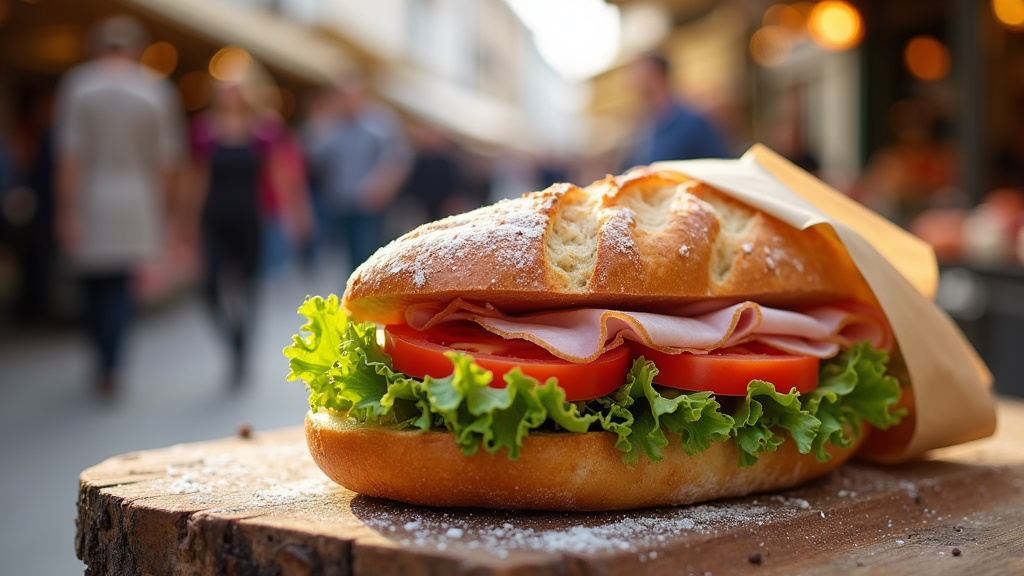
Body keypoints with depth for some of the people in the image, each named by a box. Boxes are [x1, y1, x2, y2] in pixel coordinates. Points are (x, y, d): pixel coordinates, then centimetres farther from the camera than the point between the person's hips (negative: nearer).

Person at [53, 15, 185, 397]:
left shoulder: (78, 84, -4)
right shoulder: (156, 90, -1)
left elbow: (70, 156, -9)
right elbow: (168, 160, -1)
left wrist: (67, 211, -7)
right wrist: (158, 207, 10)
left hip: (90, 204, 0)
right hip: (137, 206, 1)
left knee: (95, 286, 14)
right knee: (120, 287, 9)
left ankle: (105, 362, 24)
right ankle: (110, 369, 2)